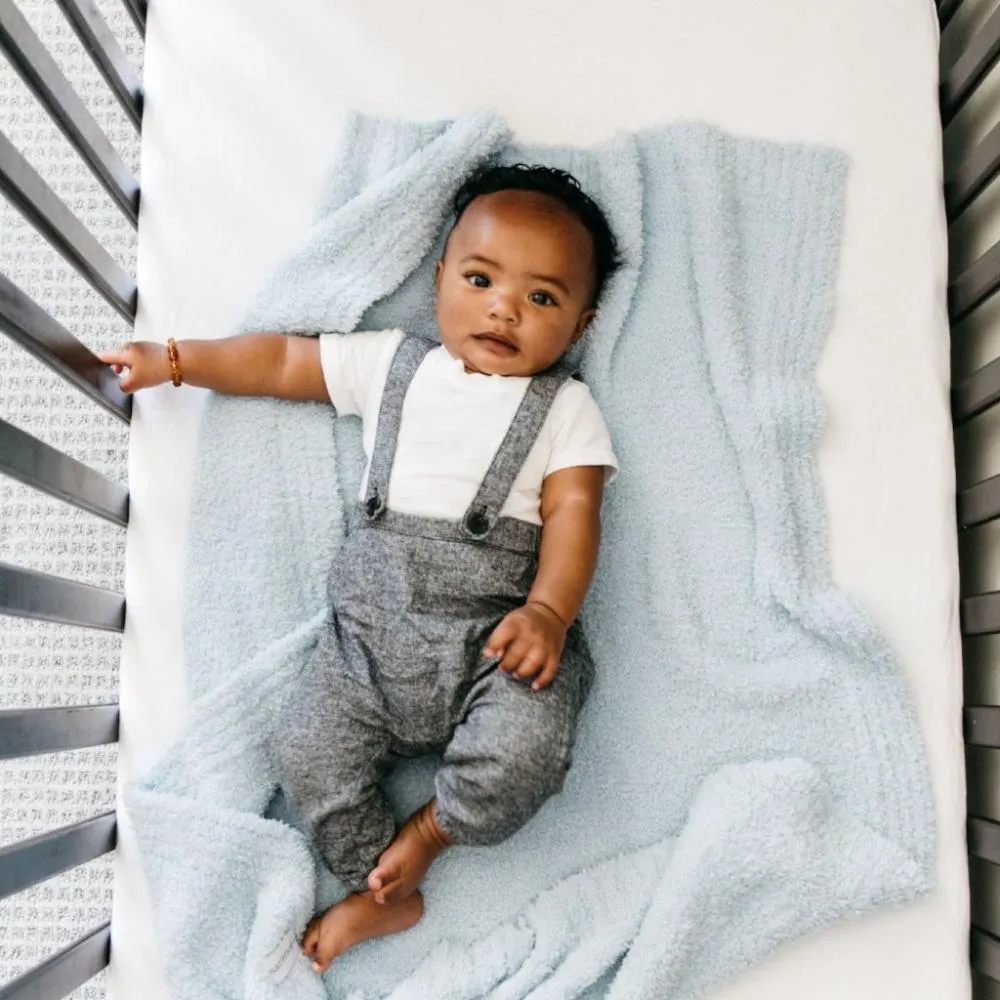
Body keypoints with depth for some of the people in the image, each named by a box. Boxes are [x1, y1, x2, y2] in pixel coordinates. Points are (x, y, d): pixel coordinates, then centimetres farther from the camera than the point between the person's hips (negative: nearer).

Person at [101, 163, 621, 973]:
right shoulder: (390, 363, 15)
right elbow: (284, 362, 22)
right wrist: (171, 360, 19)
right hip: (374, 624, 3)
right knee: (310, 750, -11)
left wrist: (548, 611, -20)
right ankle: (382, 889, 13)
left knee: (525, 751, -26)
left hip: (498, 630, -2)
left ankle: (433, 828, 7)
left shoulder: (566, 408, 7)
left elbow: (574, 511, -4)